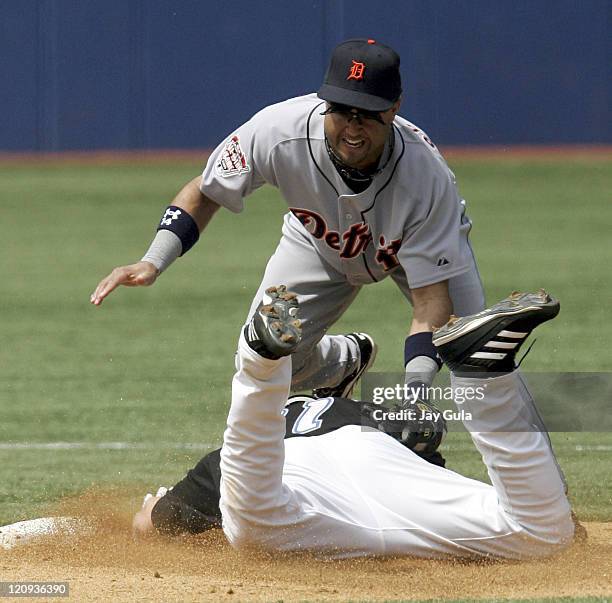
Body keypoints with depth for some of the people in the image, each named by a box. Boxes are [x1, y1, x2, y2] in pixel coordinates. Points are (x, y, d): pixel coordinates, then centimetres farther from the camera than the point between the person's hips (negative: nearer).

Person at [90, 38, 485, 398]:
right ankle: (348, 359, 26)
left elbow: (431, 297, -40)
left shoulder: (427, 176, -42)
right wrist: (153, 263, -34)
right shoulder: (280, 131, -38)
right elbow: (205, 192, -19)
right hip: (322, 242, 2)